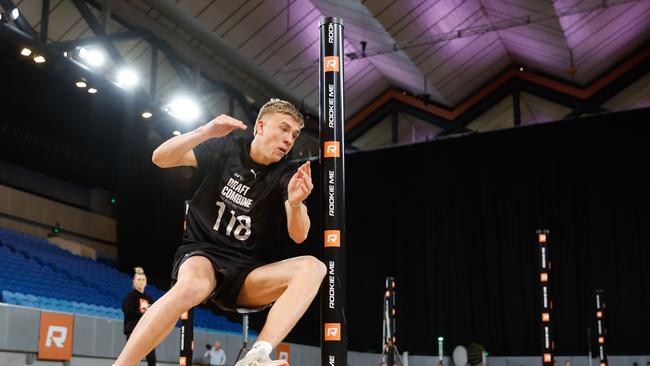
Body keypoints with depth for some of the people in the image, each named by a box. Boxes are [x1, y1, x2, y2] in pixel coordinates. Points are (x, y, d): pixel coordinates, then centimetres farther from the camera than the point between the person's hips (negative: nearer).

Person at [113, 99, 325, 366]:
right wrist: (206, 132, -23)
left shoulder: (286, 175, 0)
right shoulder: (226, 148, 1)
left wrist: (295, 202, -35)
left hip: (247, 274, 2)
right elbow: (160, 158, -7)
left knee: (313, 267, -25)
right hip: (203, 253, -2)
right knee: (193, 285, -39)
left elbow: (298, 235, -12)